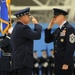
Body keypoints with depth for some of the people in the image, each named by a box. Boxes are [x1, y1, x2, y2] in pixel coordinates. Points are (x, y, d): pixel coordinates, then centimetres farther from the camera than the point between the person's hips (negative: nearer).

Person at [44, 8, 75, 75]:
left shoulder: (69, 28, -12)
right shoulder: (58, 30, 14)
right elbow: (47, 40, 16)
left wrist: (66, 63, -21)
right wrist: (49, 27, 6)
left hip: (65, 63, -9)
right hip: (58, 63, 9)